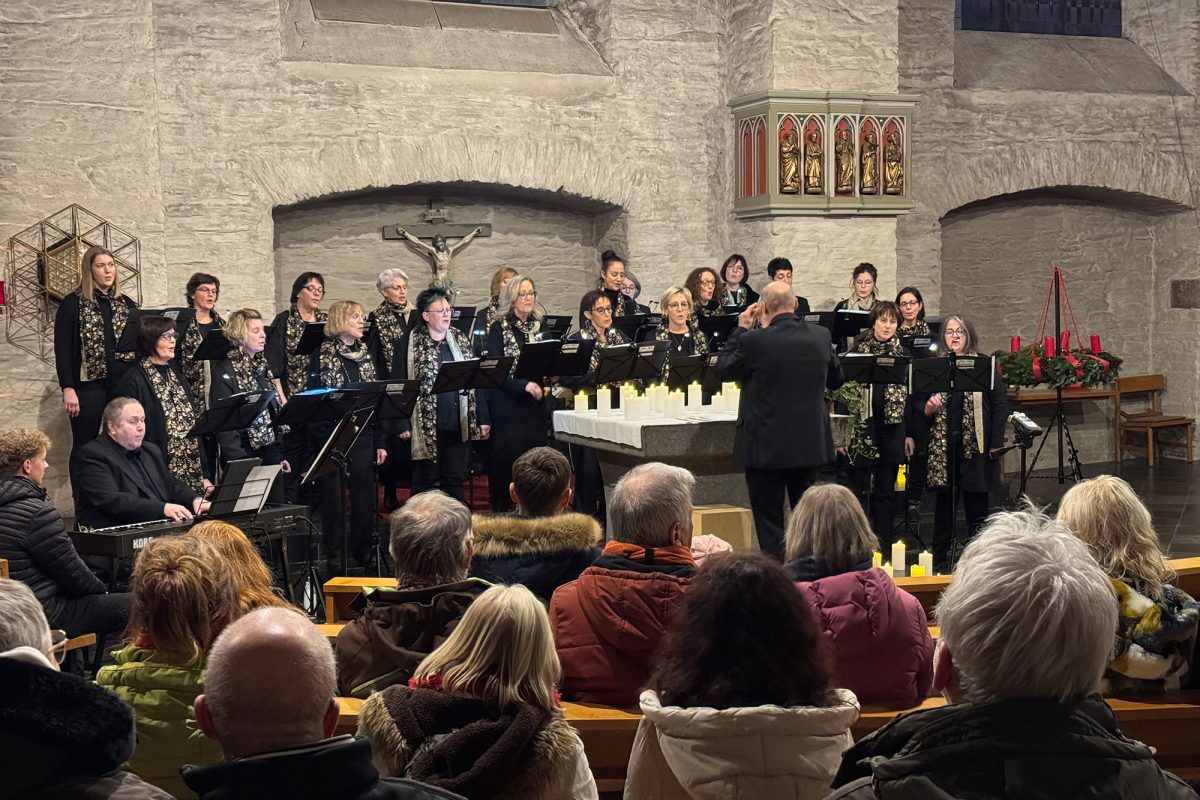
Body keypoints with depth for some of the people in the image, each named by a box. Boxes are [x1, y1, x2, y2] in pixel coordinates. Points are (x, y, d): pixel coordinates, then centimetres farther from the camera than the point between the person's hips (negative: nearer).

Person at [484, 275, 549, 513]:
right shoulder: (499, 328, -3)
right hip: (508, 406, -4)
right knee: (507, 457, -4)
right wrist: (524, 385, -22)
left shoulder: (540, 327, 11)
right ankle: (502, 510, 5)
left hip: (536, 405, 4)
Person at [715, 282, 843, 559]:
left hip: (767, 447, -5)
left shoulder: (754, 341, -18)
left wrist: (741, 328, 5)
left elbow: (723, 368, -1)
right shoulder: (821, 336, -3)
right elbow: (835, 379, 12)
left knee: (769, 523, 4)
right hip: (810, 443, 5)